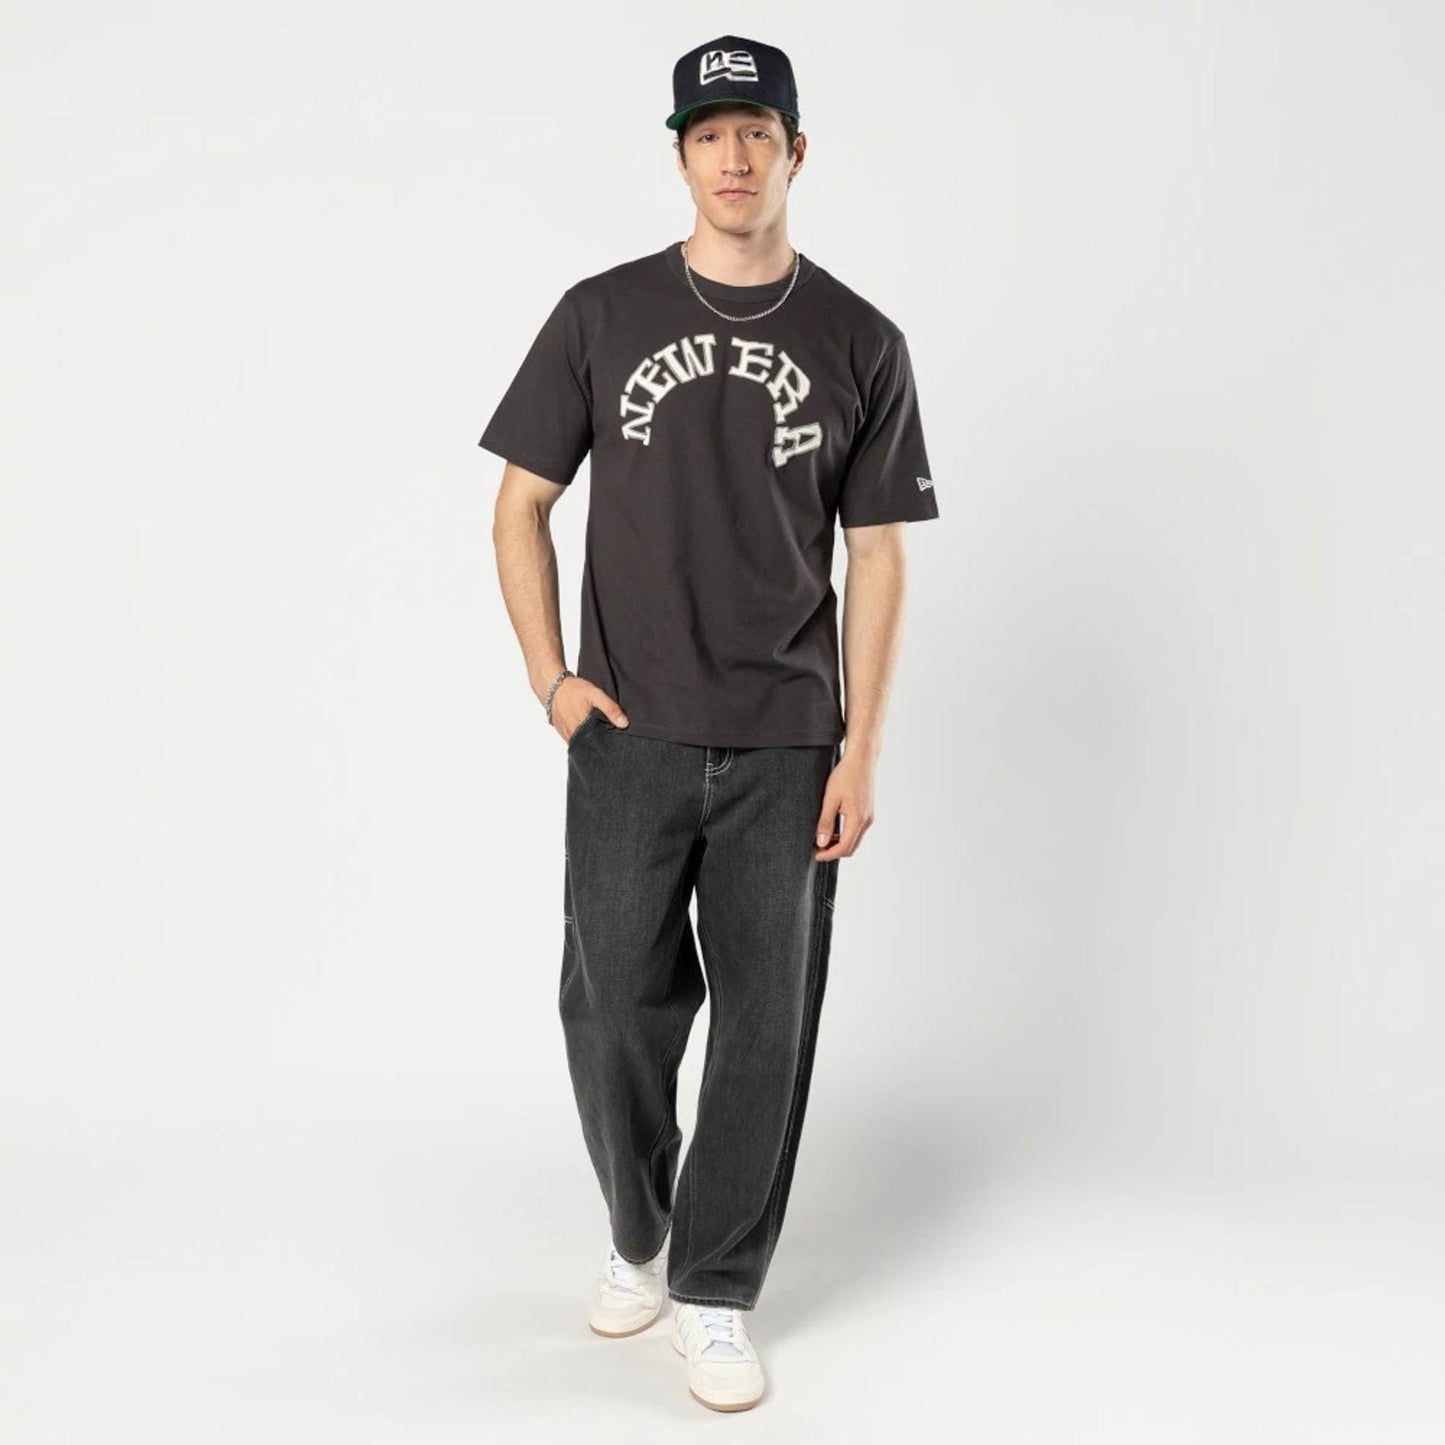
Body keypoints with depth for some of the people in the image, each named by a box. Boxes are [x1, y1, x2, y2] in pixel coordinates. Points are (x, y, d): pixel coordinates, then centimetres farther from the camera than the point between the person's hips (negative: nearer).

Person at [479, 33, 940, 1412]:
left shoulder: (860, 344, 2)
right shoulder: (601, 314, 2)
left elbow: (876, 557, 4)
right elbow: (520, 505, 8)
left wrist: (861, 748, -2)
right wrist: (551, 678, -2)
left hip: (787, 746, 0)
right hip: (630, 738, 0)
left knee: (766, 1024, 4)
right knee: (614, 1010, 6)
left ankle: (717, 1295, 20)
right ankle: (638, 1236, 33)